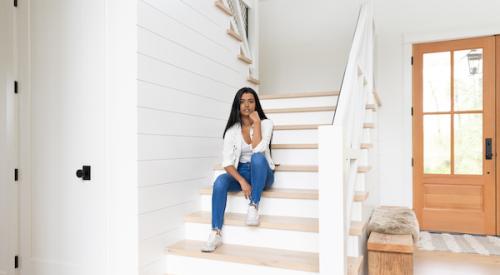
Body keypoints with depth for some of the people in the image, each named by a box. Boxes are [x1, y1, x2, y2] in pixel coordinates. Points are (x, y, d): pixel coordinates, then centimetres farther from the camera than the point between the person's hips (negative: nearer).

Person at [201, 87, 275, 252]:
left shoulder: (265, 123, -7)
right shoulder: (232, 129, -2)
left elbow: (257, 150, -24)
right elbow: (227, 162, -10)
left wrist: (256, 123, -20)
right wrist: (242, 181, -25)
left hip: (262, 174, -2)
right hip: (240, 173, 2)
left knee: (257, 157, -35)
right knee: (220, 181, -29)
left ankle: (254, 206, -23)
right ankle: (216, 233, -28)